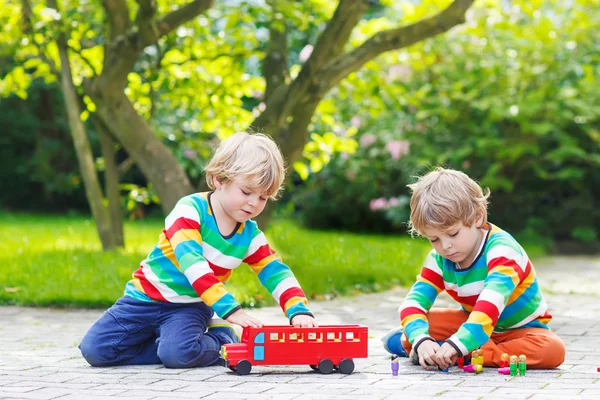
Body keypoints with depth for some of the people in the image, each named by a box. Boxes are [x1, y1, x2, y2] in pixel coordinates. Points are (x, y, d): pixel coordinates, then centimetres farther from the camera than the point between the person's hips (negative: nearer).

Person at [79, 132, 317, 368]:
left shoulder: (250, 235, -4)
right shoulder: (191, 210, -20)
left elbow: (276, 273, -4)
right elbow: (192, 263, -33)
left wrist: (299, 311, -26)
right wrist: (229, 309, -43)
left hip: (190, 308, 1)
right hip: (146, 297, -1)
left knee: (179, 354, -33)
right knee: (94, 349, -17)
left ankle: (221, 339, -2)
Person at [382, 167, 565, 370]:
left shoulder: (501, 249, -28)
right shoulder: (439, 259, -8)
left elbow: (491, 302, -45)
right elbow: (413, 302, -19)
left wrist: (457, 344, -59)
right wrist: (421, 340, -42)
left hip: (520, 329, -4)